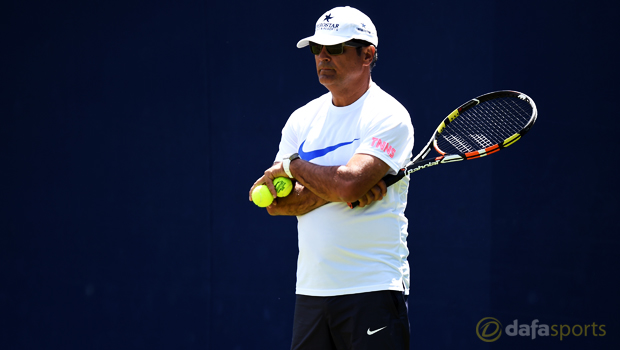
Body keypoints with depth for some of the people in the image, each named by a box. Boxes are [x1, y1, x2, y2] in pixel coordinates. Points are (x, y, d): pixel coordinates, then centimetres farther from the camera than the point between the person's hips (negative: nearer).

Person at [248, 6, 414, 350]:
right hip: (310, 289, 6)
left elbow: (348, 183, -22)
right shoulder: (302, 119, 11)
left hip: (373, 288, -6)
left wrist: (291, 165, -6)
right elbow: (276, 202, 2)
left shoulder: (387, 116, -7)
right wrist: (335, 190, -13)